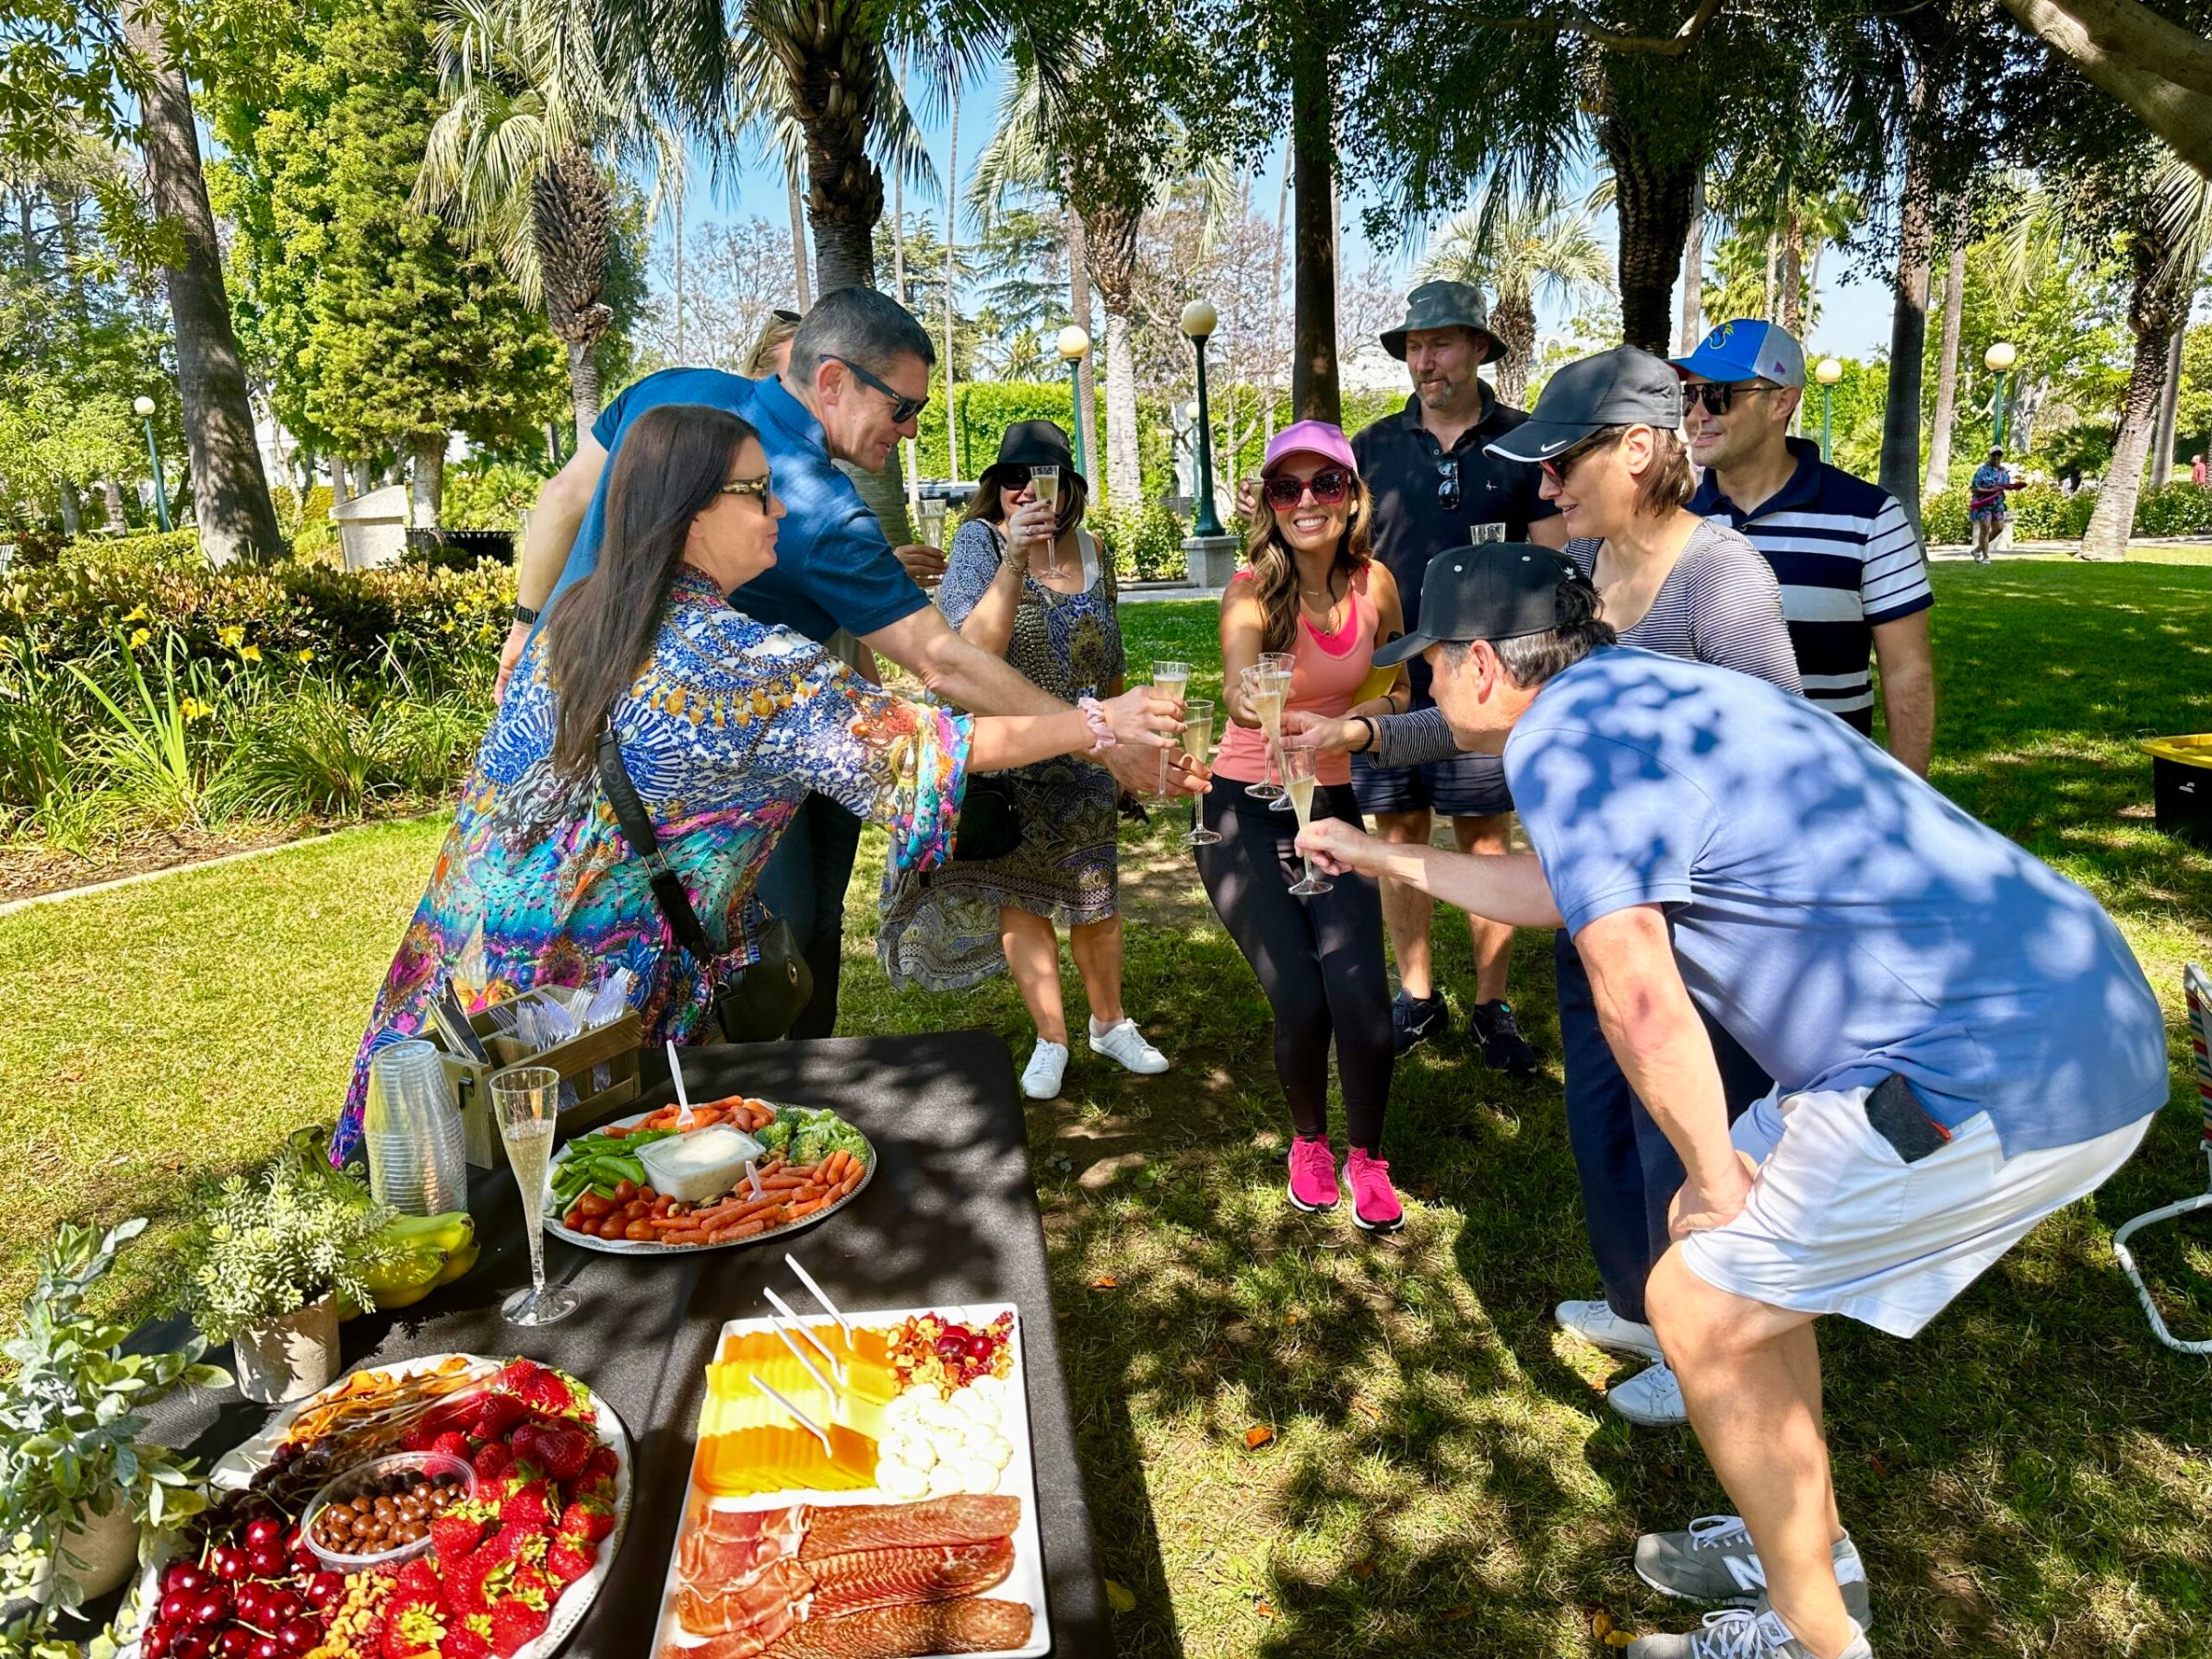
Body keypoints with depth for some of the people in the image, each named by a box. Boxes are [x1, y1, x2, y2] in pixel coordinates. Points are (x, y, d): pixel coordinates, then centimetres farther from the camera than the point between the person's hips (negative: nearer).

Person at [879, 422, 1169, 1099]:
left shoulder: (1090, 549, 1)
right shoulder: (979, 542, -11)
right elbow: (974, 650, -27)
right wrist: (1015, 562, -36)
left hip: (1084, 758, 3)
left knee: (1096, 895, 11)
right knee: (1020, 895, 5)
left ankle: (1110, 1024, 32)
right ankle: (1051, 1041, 22)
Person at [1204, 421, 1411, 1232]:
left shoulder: (1375, 582, -5)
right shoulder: (1253, 593, -16)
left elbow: (1396, 679, 16)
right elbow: (1237, 690, -38)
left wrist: (1372, 713, -6)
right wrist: (1254, 701, -60)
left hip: (1333, 806, 3)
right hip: (1247, 813, -2)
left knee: (1359, 995, -14)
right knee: (1299, 1000, -12)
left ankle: (1367, 1159, 14)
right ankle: (1309, 1142, 21)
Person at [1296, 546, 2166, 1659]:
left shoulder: (1555, 742, -15)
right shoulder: (1632, 694, 15)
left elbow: (1639, 1004, -18)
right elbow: (1561, 887, 29)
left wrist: (1716, 1180, -2)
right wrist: (1377, 856, 39)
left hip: (1998, 1076, -9)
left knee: (1701, 1304, 3)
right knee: (1740, 1253, 21)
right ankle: (1808, 1548, 39)